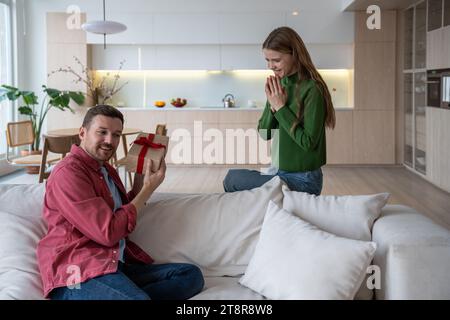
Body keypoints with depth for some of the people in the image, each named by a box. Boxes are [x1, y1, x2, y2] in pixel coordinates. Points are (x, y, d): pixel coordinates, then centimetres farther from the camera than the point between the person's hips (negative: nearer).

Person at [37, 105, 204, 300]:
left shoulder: (106, 169, 22)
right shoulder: (69, 172, -8)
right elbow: (108, 232, -14)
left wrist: (140, 178, 15)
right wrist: (148, 188, -4)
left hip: (115, 265, 11)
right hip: (77, 272, -11)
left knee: (191, 274, -7)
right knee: (139, 298, -39)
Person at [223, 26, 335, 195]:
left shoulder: (312, 89, -17)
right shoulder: (278, 85, 4)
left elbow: (308, 142, -20)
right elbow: (264, 133, 7)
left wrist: (281, 107, -17)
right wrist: (273, 106, -11)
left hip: (303, 180, -7)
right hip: (279, 171, 7)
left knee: (232, 178, -12)